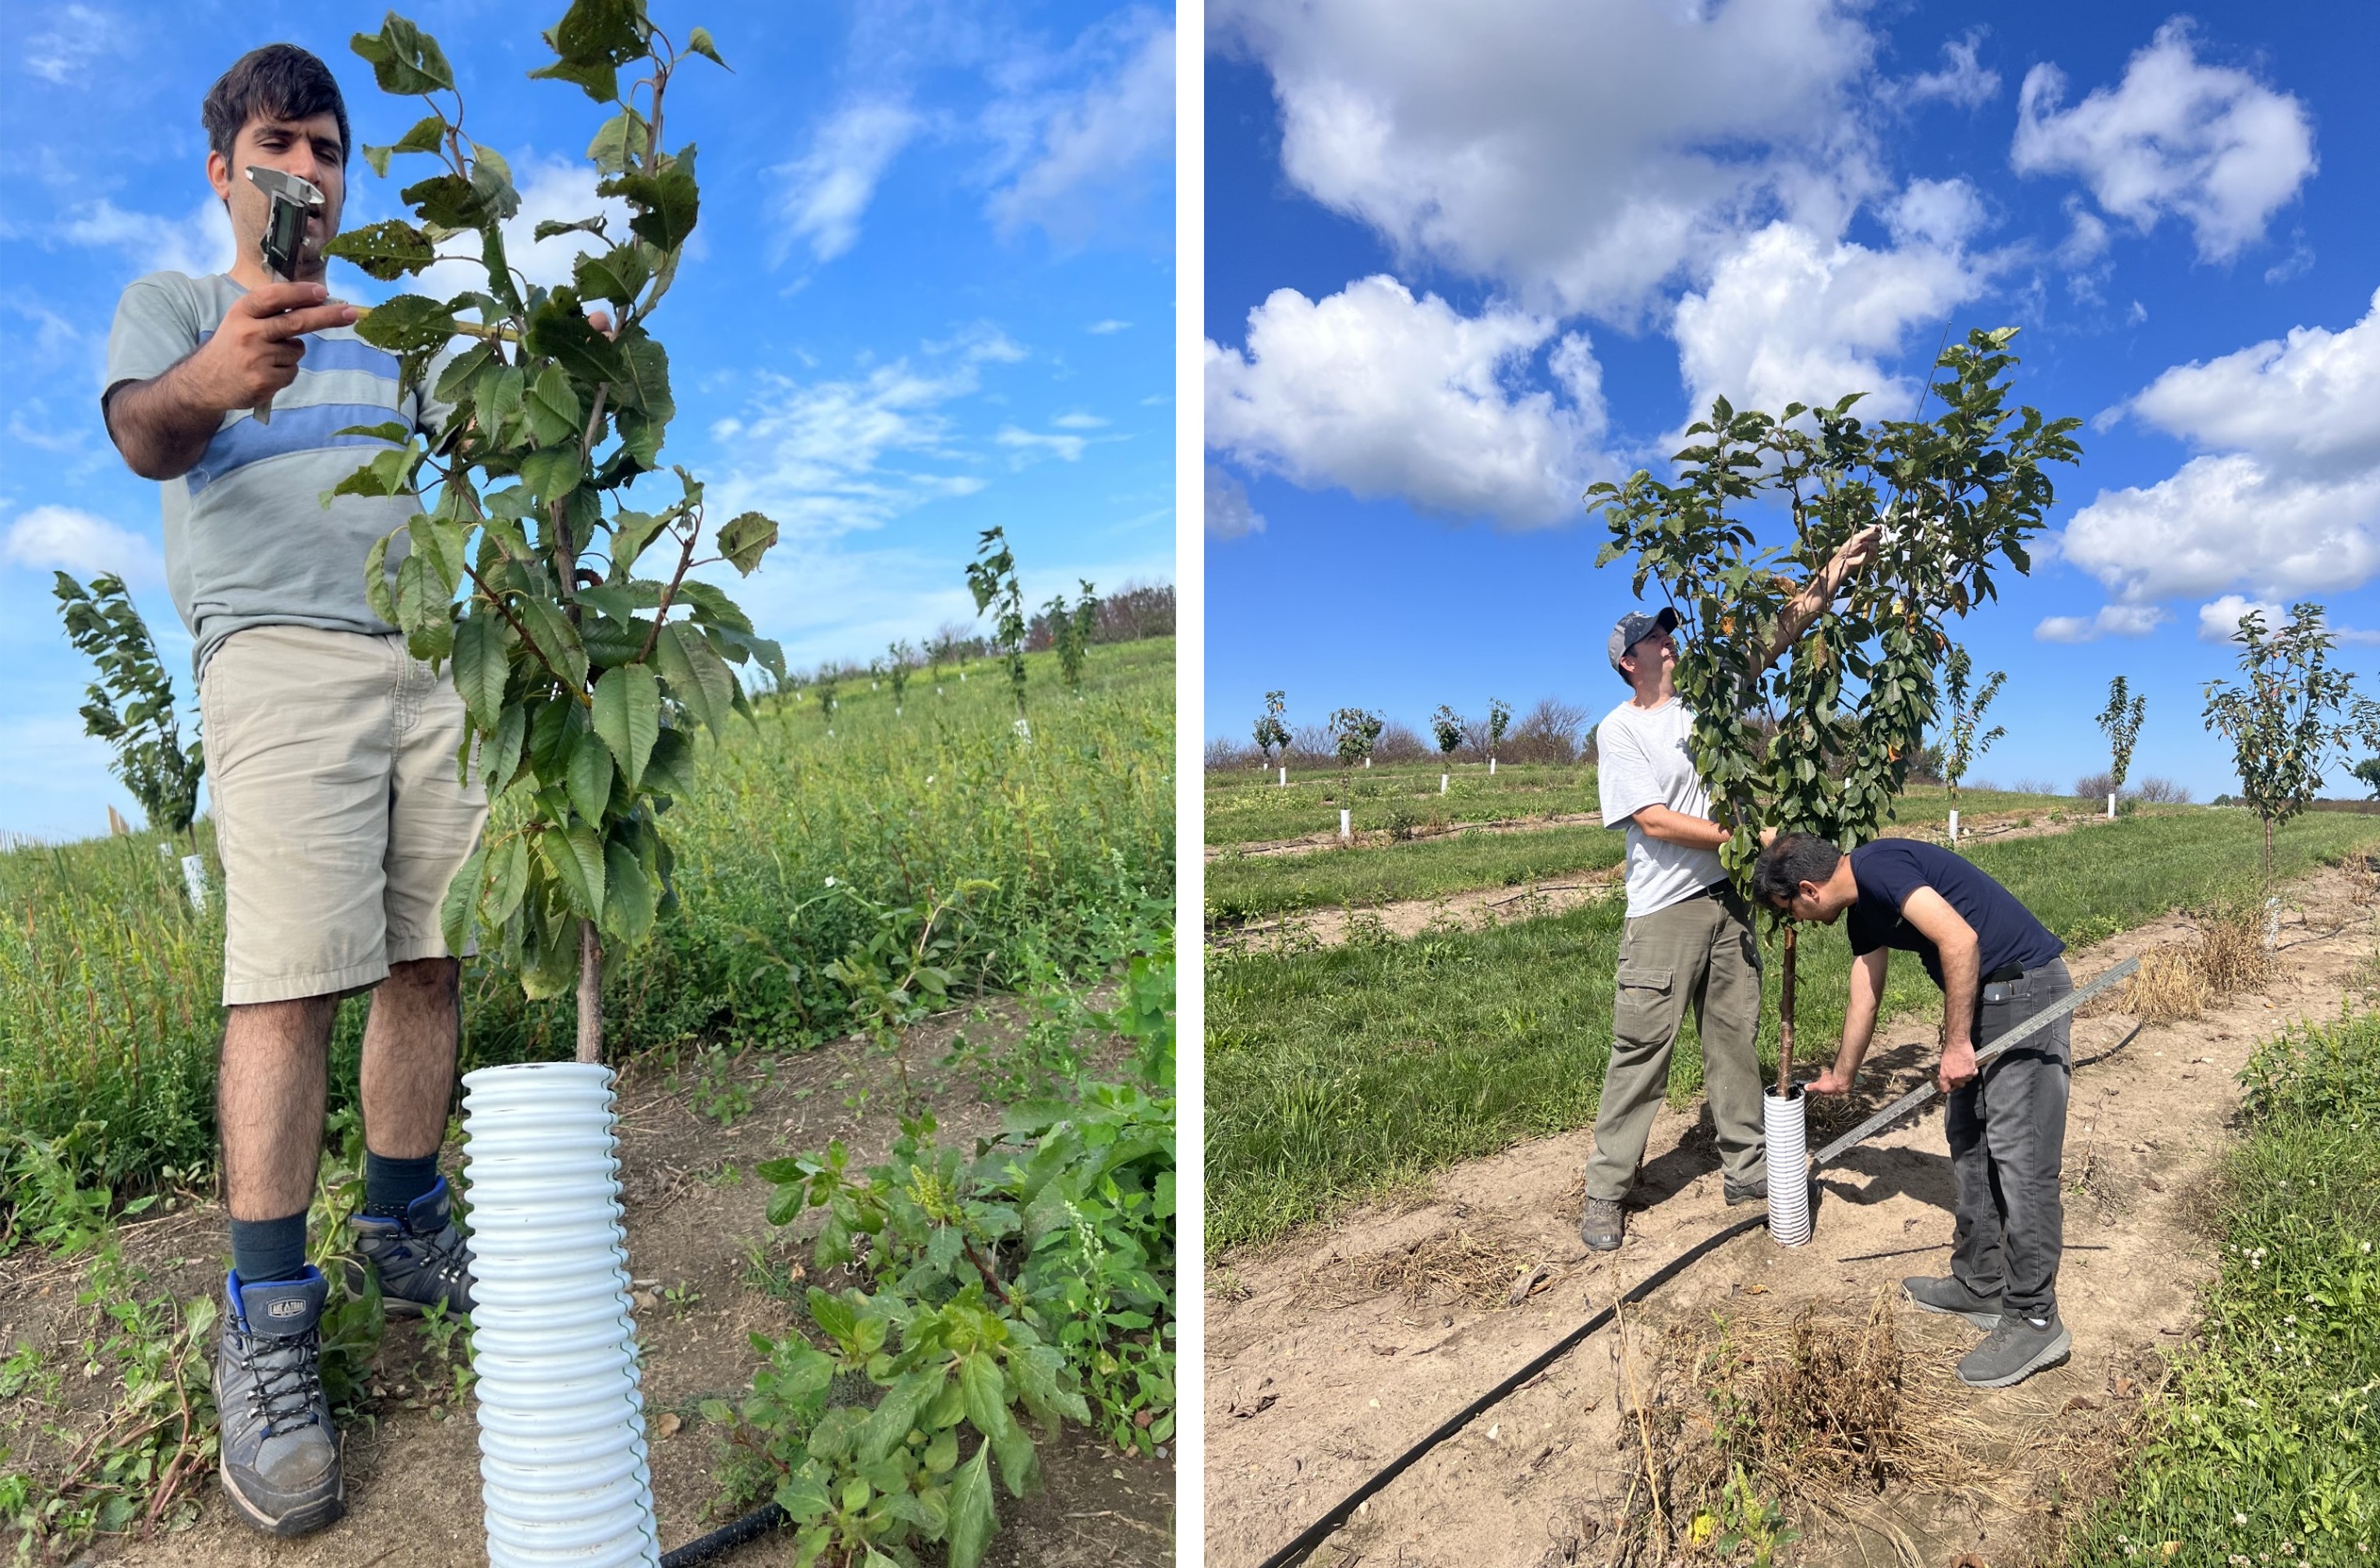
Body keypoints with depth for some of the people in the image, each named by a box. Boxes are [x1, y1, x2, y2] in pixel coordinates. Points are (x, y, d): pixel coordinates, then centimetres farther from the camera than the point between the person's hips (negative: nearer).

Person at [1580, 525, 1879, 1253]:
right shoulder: (1619, 730, -5)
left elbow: (1771, 641, 9)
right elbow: (1652, 820, -13)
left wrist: (1830, 577, -1)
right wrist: (1742, 837, -12)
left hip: (1727, 899, 6)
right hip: (1664, 911, -6)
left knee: (1735, 1037, 13)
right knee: (1641, 1049, -4)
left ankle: (1745, 1168, 25)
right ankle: (1605, 1193, 4)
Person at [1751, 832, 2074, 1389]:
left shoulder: (1878, 866, -18)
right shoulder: (1862, 909, 13)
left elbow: (1959, 939, -28)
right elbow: (1864, 1001, 27)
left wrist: (1956, 1044, -19)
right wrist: (1841, 1076, 40)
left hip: (2026, 989, -10)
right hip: (1984, 999, 10)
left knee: (2020, 1157, -6)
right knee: (1969, 1144, 15)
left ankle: (2034, 1322, 2)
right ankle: (1980, 1286, 25)